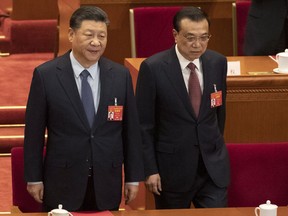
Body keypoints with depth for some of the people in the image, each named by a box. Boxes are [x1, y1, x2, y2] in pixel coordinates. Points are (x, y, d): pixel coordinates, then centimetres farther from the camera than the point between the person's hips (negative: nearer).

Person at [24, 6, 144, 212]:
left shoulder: (121, 75, 2)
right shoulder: (45, 75, -5)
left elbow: (131, 129, 6)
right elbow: (34, 131, -1)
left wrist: (133, 178, 6)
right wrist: (34, 178, -2)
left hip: (107, 185, 2)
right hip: (62, 185, -2)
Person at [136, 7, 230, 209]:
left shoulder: (218, 62, -1)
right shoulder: (153, 68, -13)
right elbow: (144, 124, -8)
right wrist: (150, 169, -8)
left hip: (213, 166, 3)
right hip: (172, 167, -3)